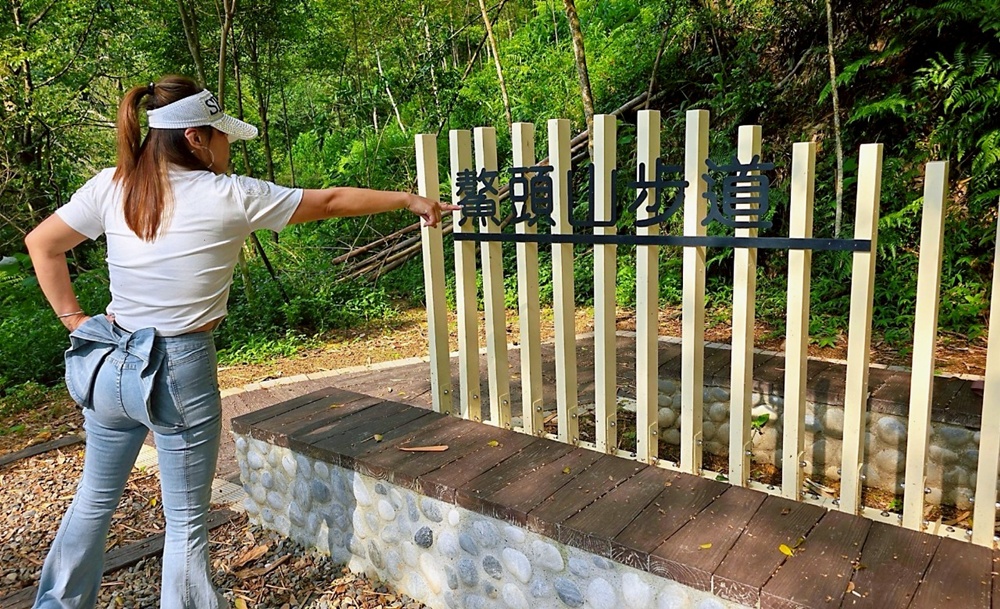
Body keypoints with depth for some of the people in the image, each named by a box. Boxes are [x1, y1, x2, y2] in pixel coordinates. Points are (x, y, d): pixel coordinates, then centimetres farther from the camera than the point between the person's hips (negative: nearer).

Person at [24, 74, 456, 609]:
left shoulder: (110, 187, -1)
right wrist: (408, 199, 6)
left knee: (96, 497, 26)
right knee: (186, 521, 10)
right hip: (180, 371, -6)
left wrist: (73, 318, 10)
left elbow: (41, 244, 6)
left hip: (107, 365, 6)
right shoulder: (231, 197, -13)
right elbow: (329, 201, -4)